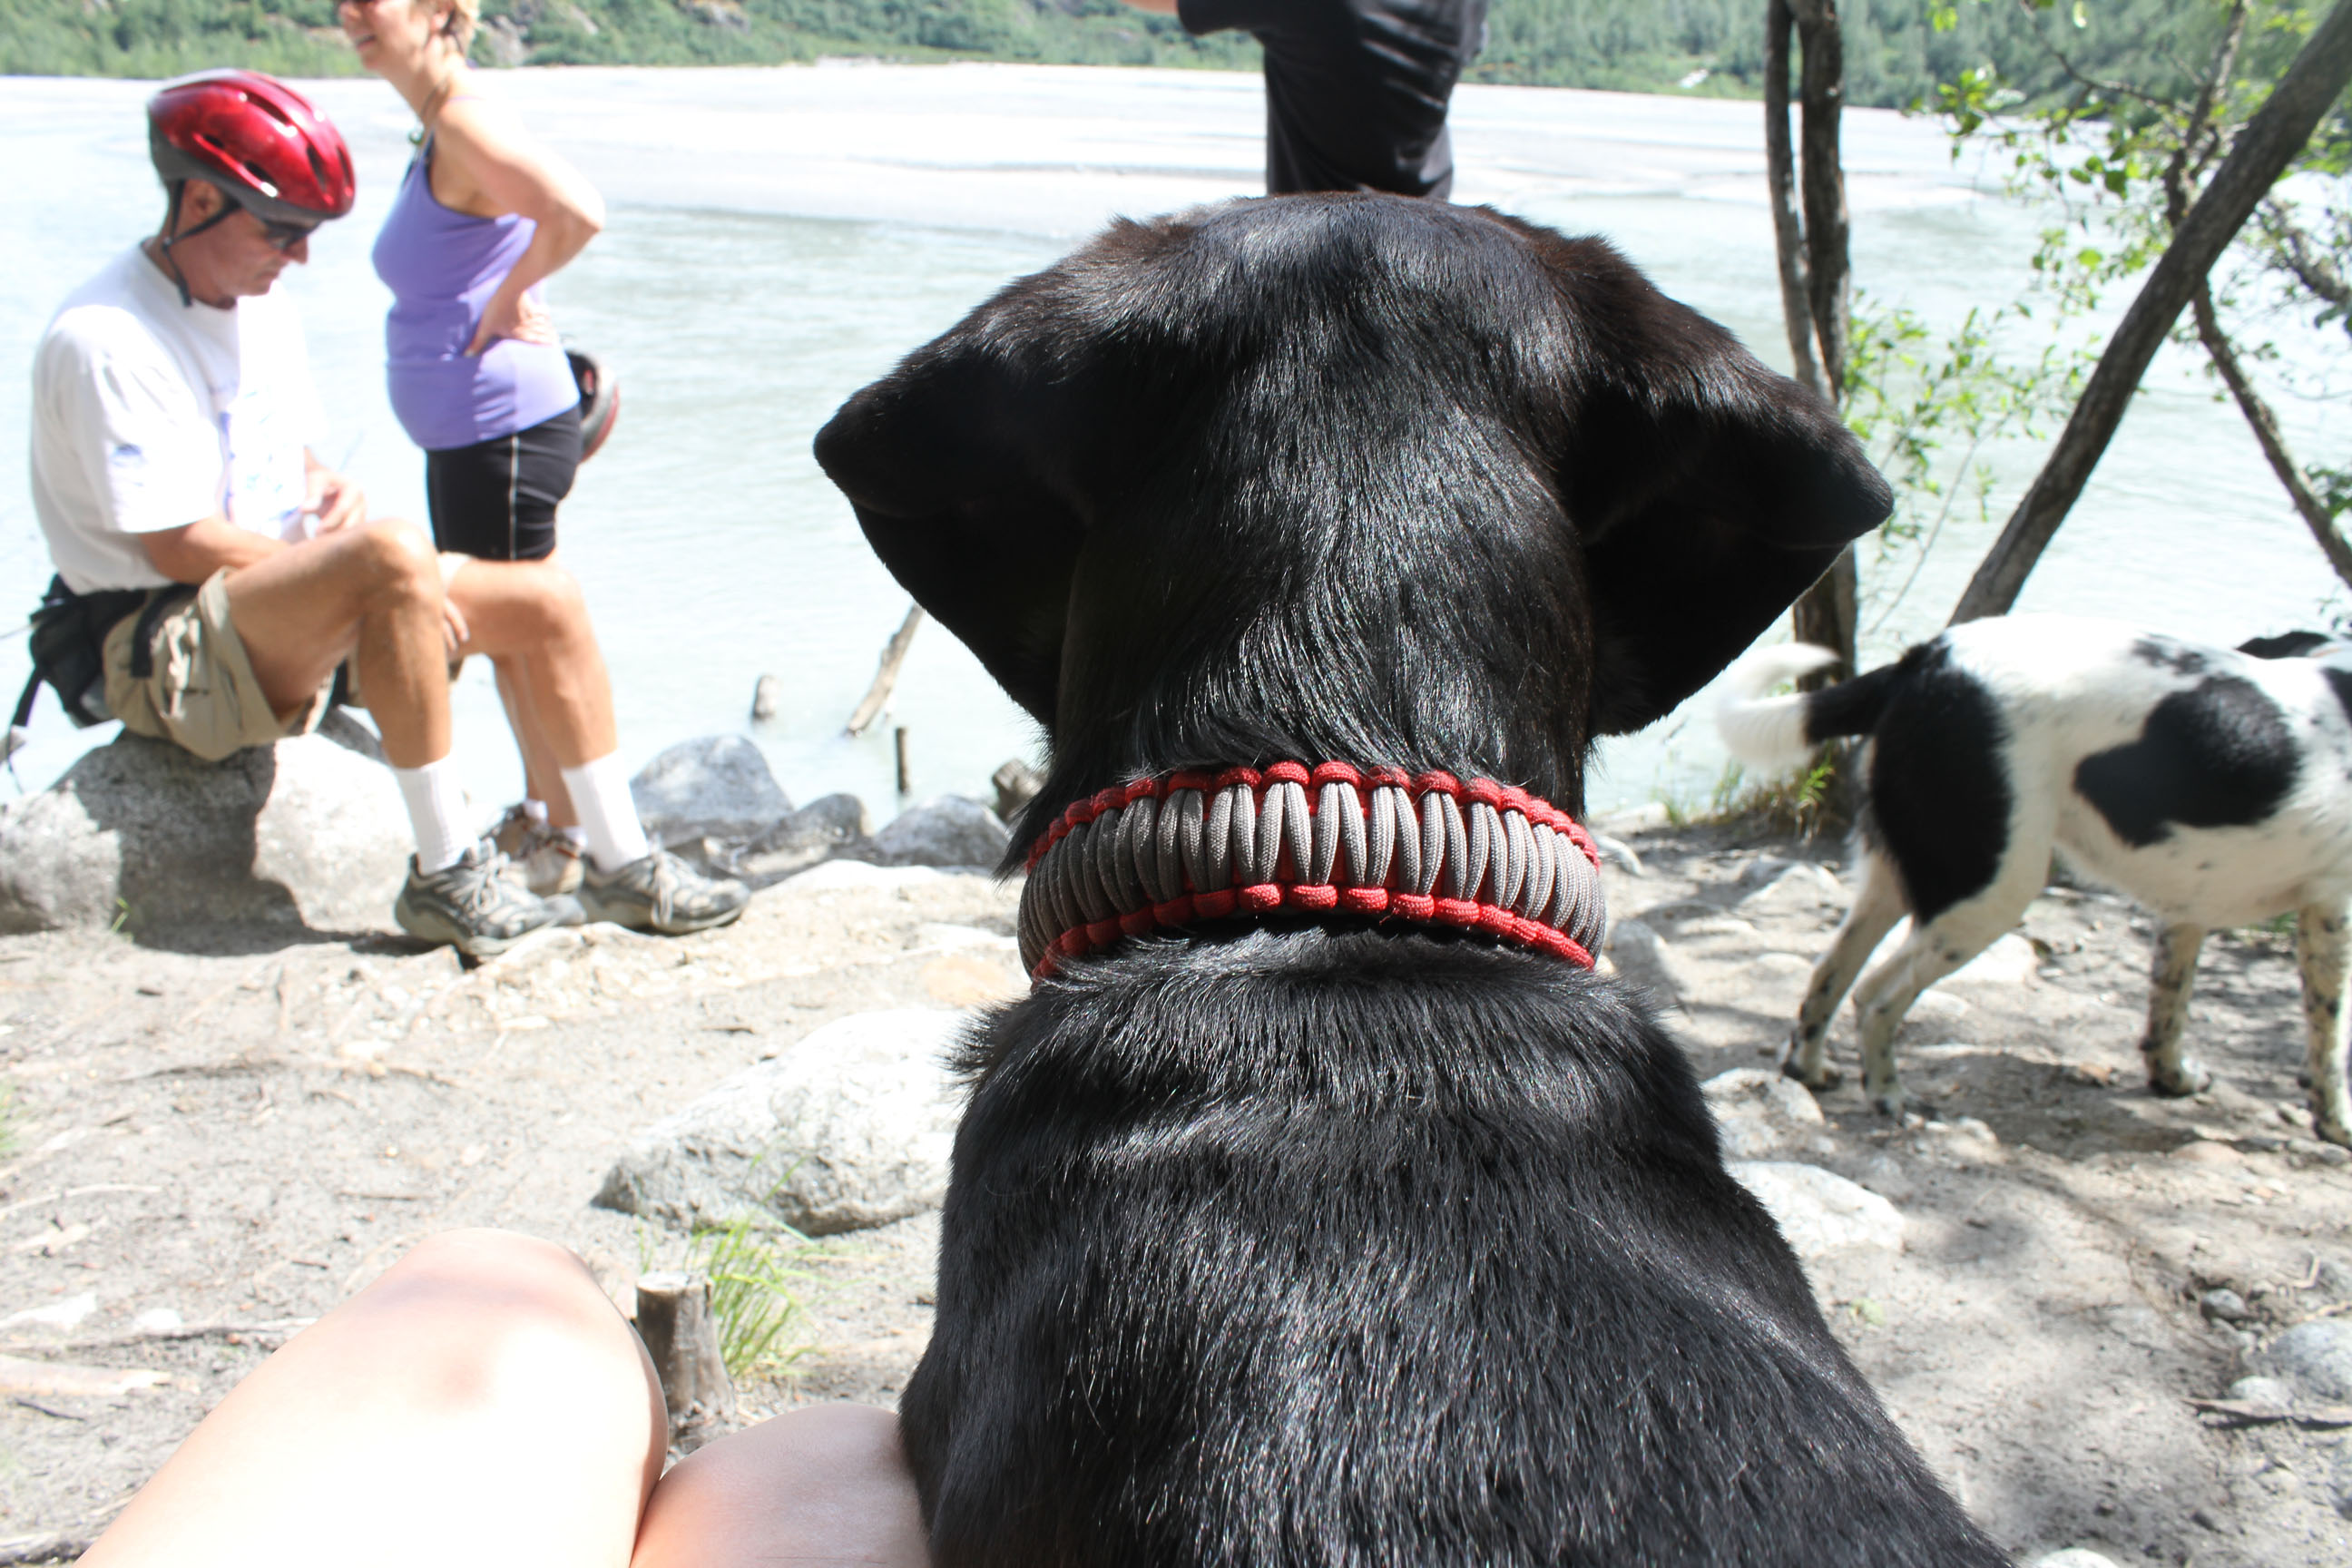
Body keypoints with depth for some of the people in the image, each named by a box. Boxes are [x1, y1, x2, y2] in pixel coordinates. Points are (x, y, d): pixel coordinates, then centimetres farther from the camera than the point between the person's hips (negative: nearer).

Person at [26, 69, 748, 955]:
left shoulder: (268, 316, 13)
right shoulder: (103, 342, -16)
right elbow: (180, 546, -20)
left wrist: (335, 492, -2)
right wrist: (359, 556, -18)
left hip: (288, 618, 9)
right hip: (171, 651, -9)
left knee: (547, 598, -3)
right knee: (393, 557, -37)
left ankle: (622, 865, 1)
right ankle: (446, 879, -30)